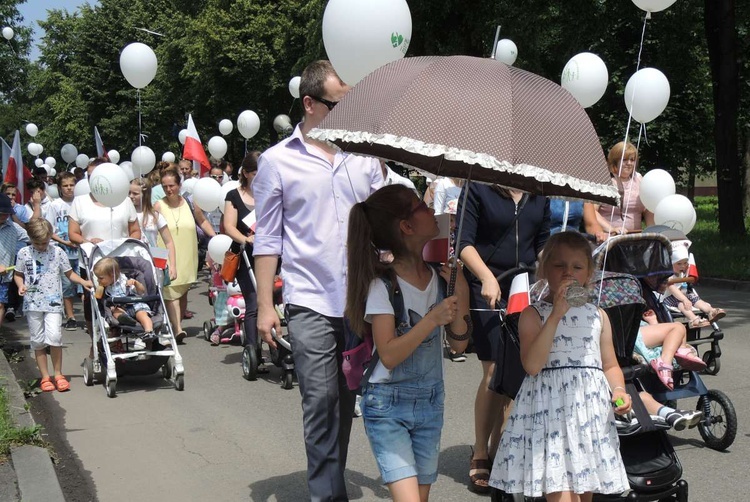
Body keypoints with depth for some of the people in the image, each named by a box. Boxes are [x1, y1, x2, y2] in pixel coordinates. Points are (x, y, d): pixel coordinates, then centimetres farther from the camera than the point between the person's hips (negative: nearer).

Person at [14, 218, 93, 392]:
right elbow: (18, 275, 12)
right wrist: (21, 285, -8)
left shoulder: (58, 252, 0)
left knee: (54, 336, -15)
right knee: (38, 341, 6)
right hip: (32, 304, 2)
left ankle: (58, 374, 0)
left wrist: (83, 282, -8)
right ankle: (45, 377, 16)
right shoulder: (24, 253, 2)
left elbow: (69, 274, 8)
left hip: (53, 303, -2)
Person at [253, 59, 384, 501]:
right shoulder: (278, 161, 1)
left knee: (346, 401, 12)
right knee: (321, 401, -6)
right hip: (310, 302, -3)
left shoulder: (364, 157, 9)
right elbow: (268, 239, 2)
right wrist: (265, 306, -2)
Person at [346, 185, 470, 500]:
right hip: (388, 406, -5)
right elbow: (389, 356, -20)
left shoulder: (440, 277, 1)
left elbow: (458, 345, 3)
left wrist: (461, 296, -9)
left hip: (431, 403, 6)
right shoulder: (383, 285, -14)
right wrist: (433, 319, -25)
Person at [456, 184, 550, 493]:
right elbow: (464, 242, -7)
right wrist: (487, 277, -19)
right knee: (494, 372, -8)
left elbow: (543, 243, 17)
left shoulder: (538, 196, 11)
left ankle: (496, 452, 14)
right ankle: (479, 457, 4)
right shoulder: (478, 189, -2)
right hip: (488, 290, -4)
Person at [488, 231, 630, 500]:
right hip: (551, 413, -5)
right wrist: (556, 314, -19)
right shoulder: (533, 314, -2)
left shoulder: (598, 316, 11)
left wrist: (619, 390, -5)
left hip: (591, 411, 5)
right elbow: (532, 364, -17)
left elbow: (610, 365, 17)